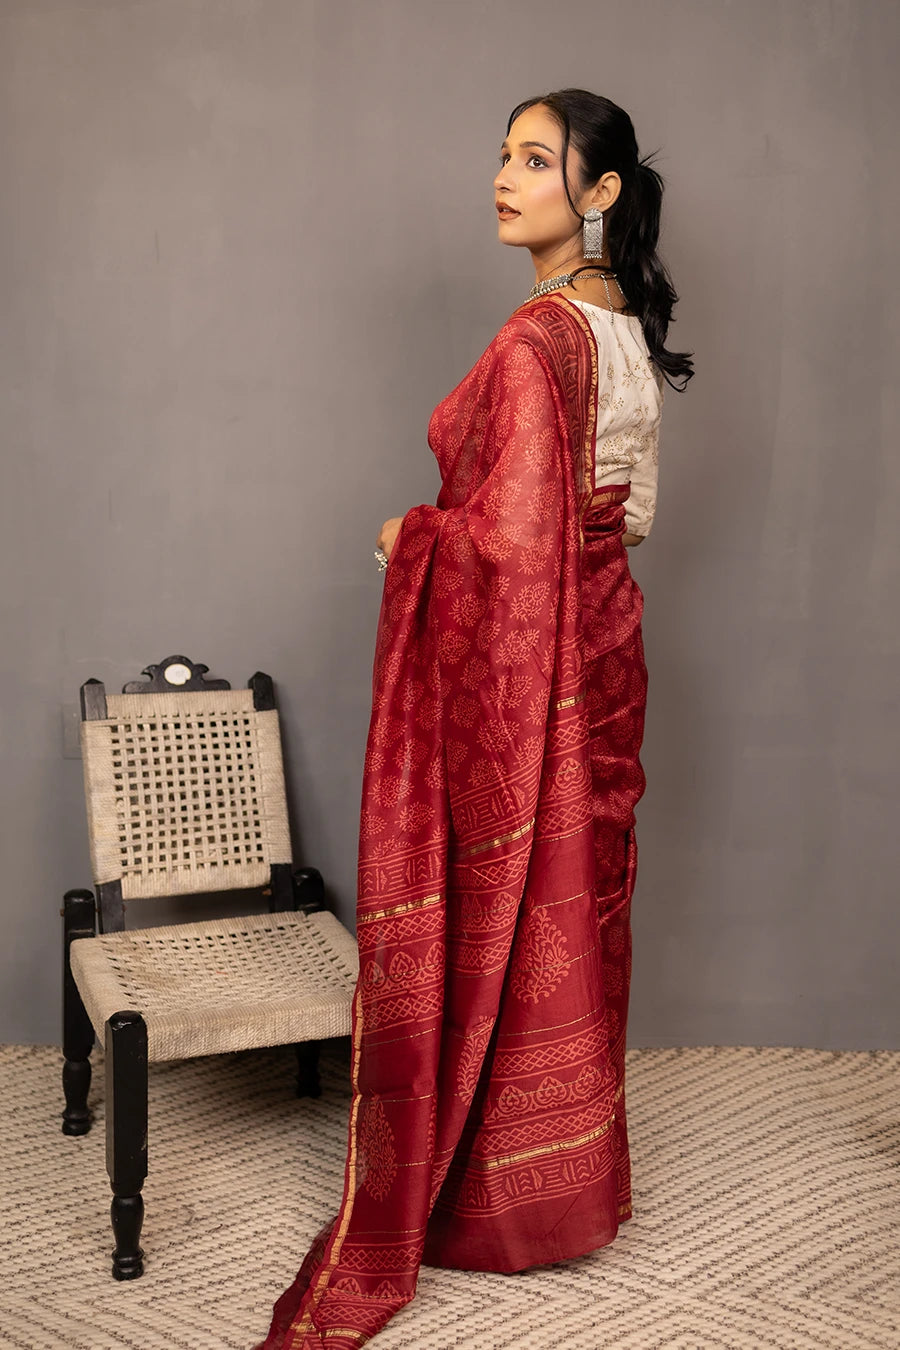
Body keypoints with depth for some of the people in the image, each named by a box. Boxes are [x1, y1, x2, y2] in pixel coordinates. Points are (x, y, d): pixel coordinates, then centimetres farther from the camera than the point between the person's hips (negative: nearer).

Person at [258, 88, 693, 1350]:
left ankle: (476, 1190, 21)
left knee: (484, 920, 5)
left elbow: (507, 536, -27)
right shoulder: (630, 330, 8)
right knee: (574, 906, 18)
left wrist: (412, 537, -9)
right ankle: (571, 1173, 34)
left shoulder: (537, 340, -22)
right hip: (600, 640, 9)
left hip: (511, 666, -9)